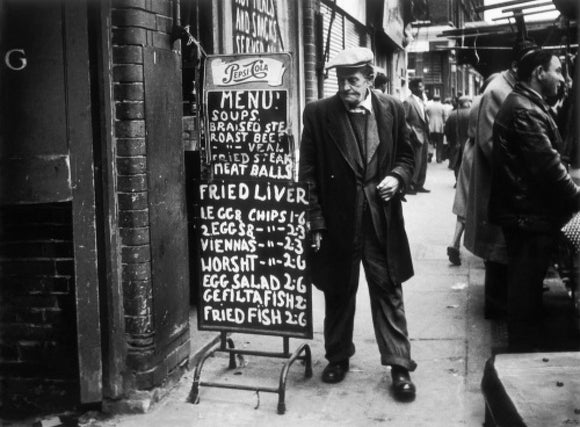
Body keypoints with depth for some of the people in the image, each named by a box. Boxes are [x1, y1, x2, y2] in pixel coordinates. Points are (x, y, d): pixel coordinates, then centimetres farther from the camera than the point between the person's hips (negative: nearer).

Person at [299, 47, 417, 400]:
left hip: (382, 220, 1)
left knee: (388, 292, 5)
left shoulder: (392, 110, 0)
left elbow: (406, 156, 12)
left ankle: (400, 365, 14)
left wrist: (398, 177, -11)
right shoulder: (318, 113, -5)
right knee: (338, 293, 14)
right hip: (337, 221, 0)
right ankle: (338, 357, 31)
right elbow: (309, 172, -4)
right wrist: (315, 222, -9)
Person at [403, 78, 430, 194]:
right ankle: (409, 186, 0)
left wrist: (427, 132, 11)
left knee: (423, 162, 12)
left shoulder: (421, 101, 13)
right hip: (416, 137, -9)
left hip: (424, 136, 9)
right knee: (416, 162, -8)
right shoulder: (408, 102, -13)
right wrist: (412, 131, -17)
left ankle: (419, 185, 20)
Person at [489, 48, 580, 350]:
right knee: (526, 287, -1)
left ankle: (522, 347, 28)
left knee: (524, 286, 17)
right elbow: (548, 166, -23)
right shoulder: (525, 111, -19)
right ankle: (524, 349, 9)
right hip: (530, 214, -11)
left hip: (523, 211, 11)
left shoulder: (523, 104, 15)